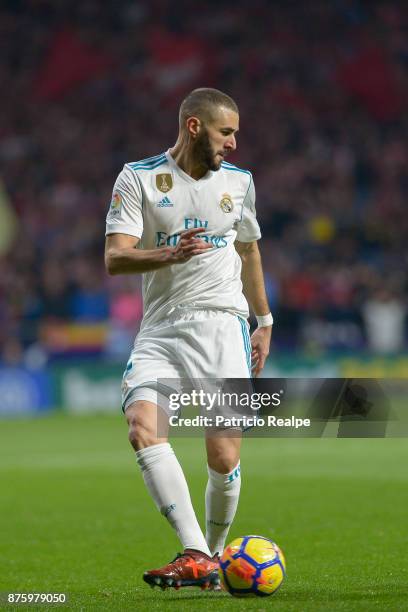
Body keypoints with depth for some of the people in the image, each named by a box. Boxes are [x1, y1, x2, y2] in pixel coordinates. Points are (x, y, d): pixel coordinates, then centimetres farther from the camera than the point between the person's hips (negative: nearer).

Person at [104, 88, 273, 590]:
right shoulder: (138, 179, 1)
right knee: (142, 427, -26)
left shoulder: (239, 182, 12)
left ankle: (213, 554, 16)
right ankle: (195, 555, -30)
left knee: (224, 458, -9)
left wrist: (264, 322, 32)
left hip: (222, 326, 1)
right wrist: (170, 255, -27)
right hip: (159, 331, -1)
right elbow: (114, 258, -9)